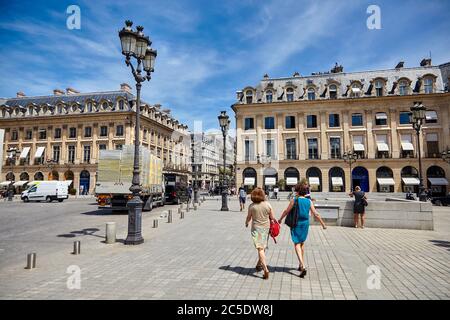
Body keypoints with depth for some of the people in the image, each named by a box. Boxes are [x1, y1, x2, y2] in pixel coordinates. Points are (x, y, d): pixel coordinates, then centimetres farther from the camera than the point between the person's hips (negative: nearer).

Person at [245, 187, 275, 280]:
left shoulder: (251, 206, -10)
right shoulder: (267, 204, -7)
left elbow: (248, 218, 2)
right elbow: (272, 218, -1)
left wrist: (246, 223, 23)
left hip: (256, 228, -3)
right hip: (266, 228, 3)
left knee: (260, 249, -3)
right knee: (262, 247, 20)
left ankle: (265, 269, -13)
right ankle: (259, 264, 37)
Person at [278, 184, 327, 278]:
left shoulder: (294, 201, -9)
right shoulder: (309, 201, 0)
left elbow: (286, 211, -4)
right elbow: (316, 214, 0)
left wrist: (280, 219, 11)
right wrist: (323, 224, 10)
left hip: (296, 224, -4)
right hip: (305, 224, 4)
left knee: (297, 244, -2)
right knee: (302, 243, 19)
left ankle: (303, 267, -17)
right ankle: (300, 265, 29)